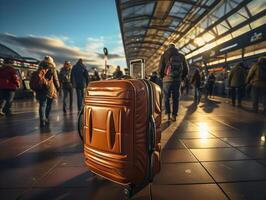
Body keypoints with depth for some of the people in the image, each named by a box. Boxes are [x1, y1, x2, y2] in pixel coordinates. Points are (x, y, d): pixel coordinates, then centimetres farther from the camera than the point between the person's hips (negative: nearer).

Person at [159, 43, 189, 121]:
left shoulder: (164, 55, 2)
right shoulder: (181, 56, 10)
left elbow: (160, 69, -6)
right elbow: (186, 70, 7)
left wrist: (162, 77, 13)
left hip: (167, 80, -2)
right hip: (177, 80, 2)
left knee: (166, 98, 13)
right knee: (175, 99, 10)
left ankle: (168, 115, 11)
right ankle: (174, 116, 11)